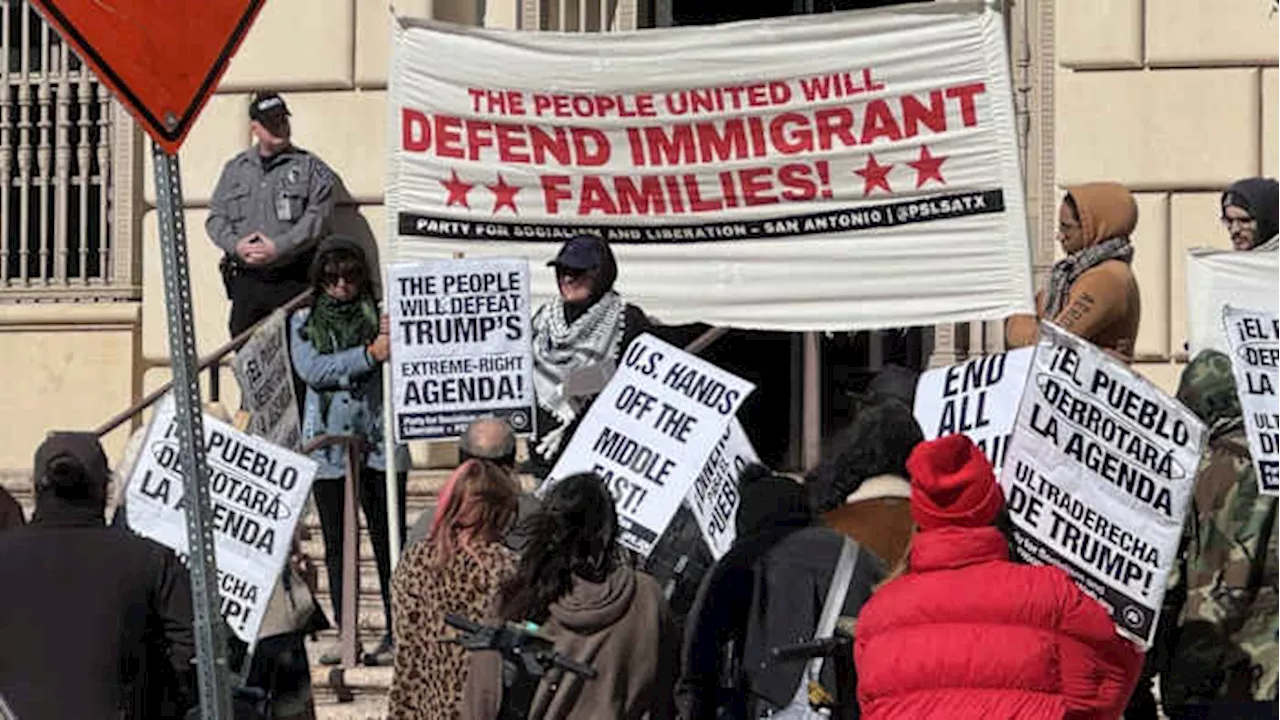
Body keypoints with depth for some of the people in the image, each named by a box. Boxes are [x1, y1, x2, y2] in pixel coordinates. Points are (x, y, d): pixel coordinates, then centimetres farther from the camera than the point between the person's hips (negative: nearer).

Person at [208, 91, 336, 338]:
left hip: (292, 280, -4)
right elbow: (215, 218, 13)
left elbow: (317, 218, -8)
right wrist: (236, 245, -7)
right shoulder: (235, 169, 17)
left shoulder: (310, 168, 4)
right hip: (245, 280, 4)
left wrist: (278, 248, -17)